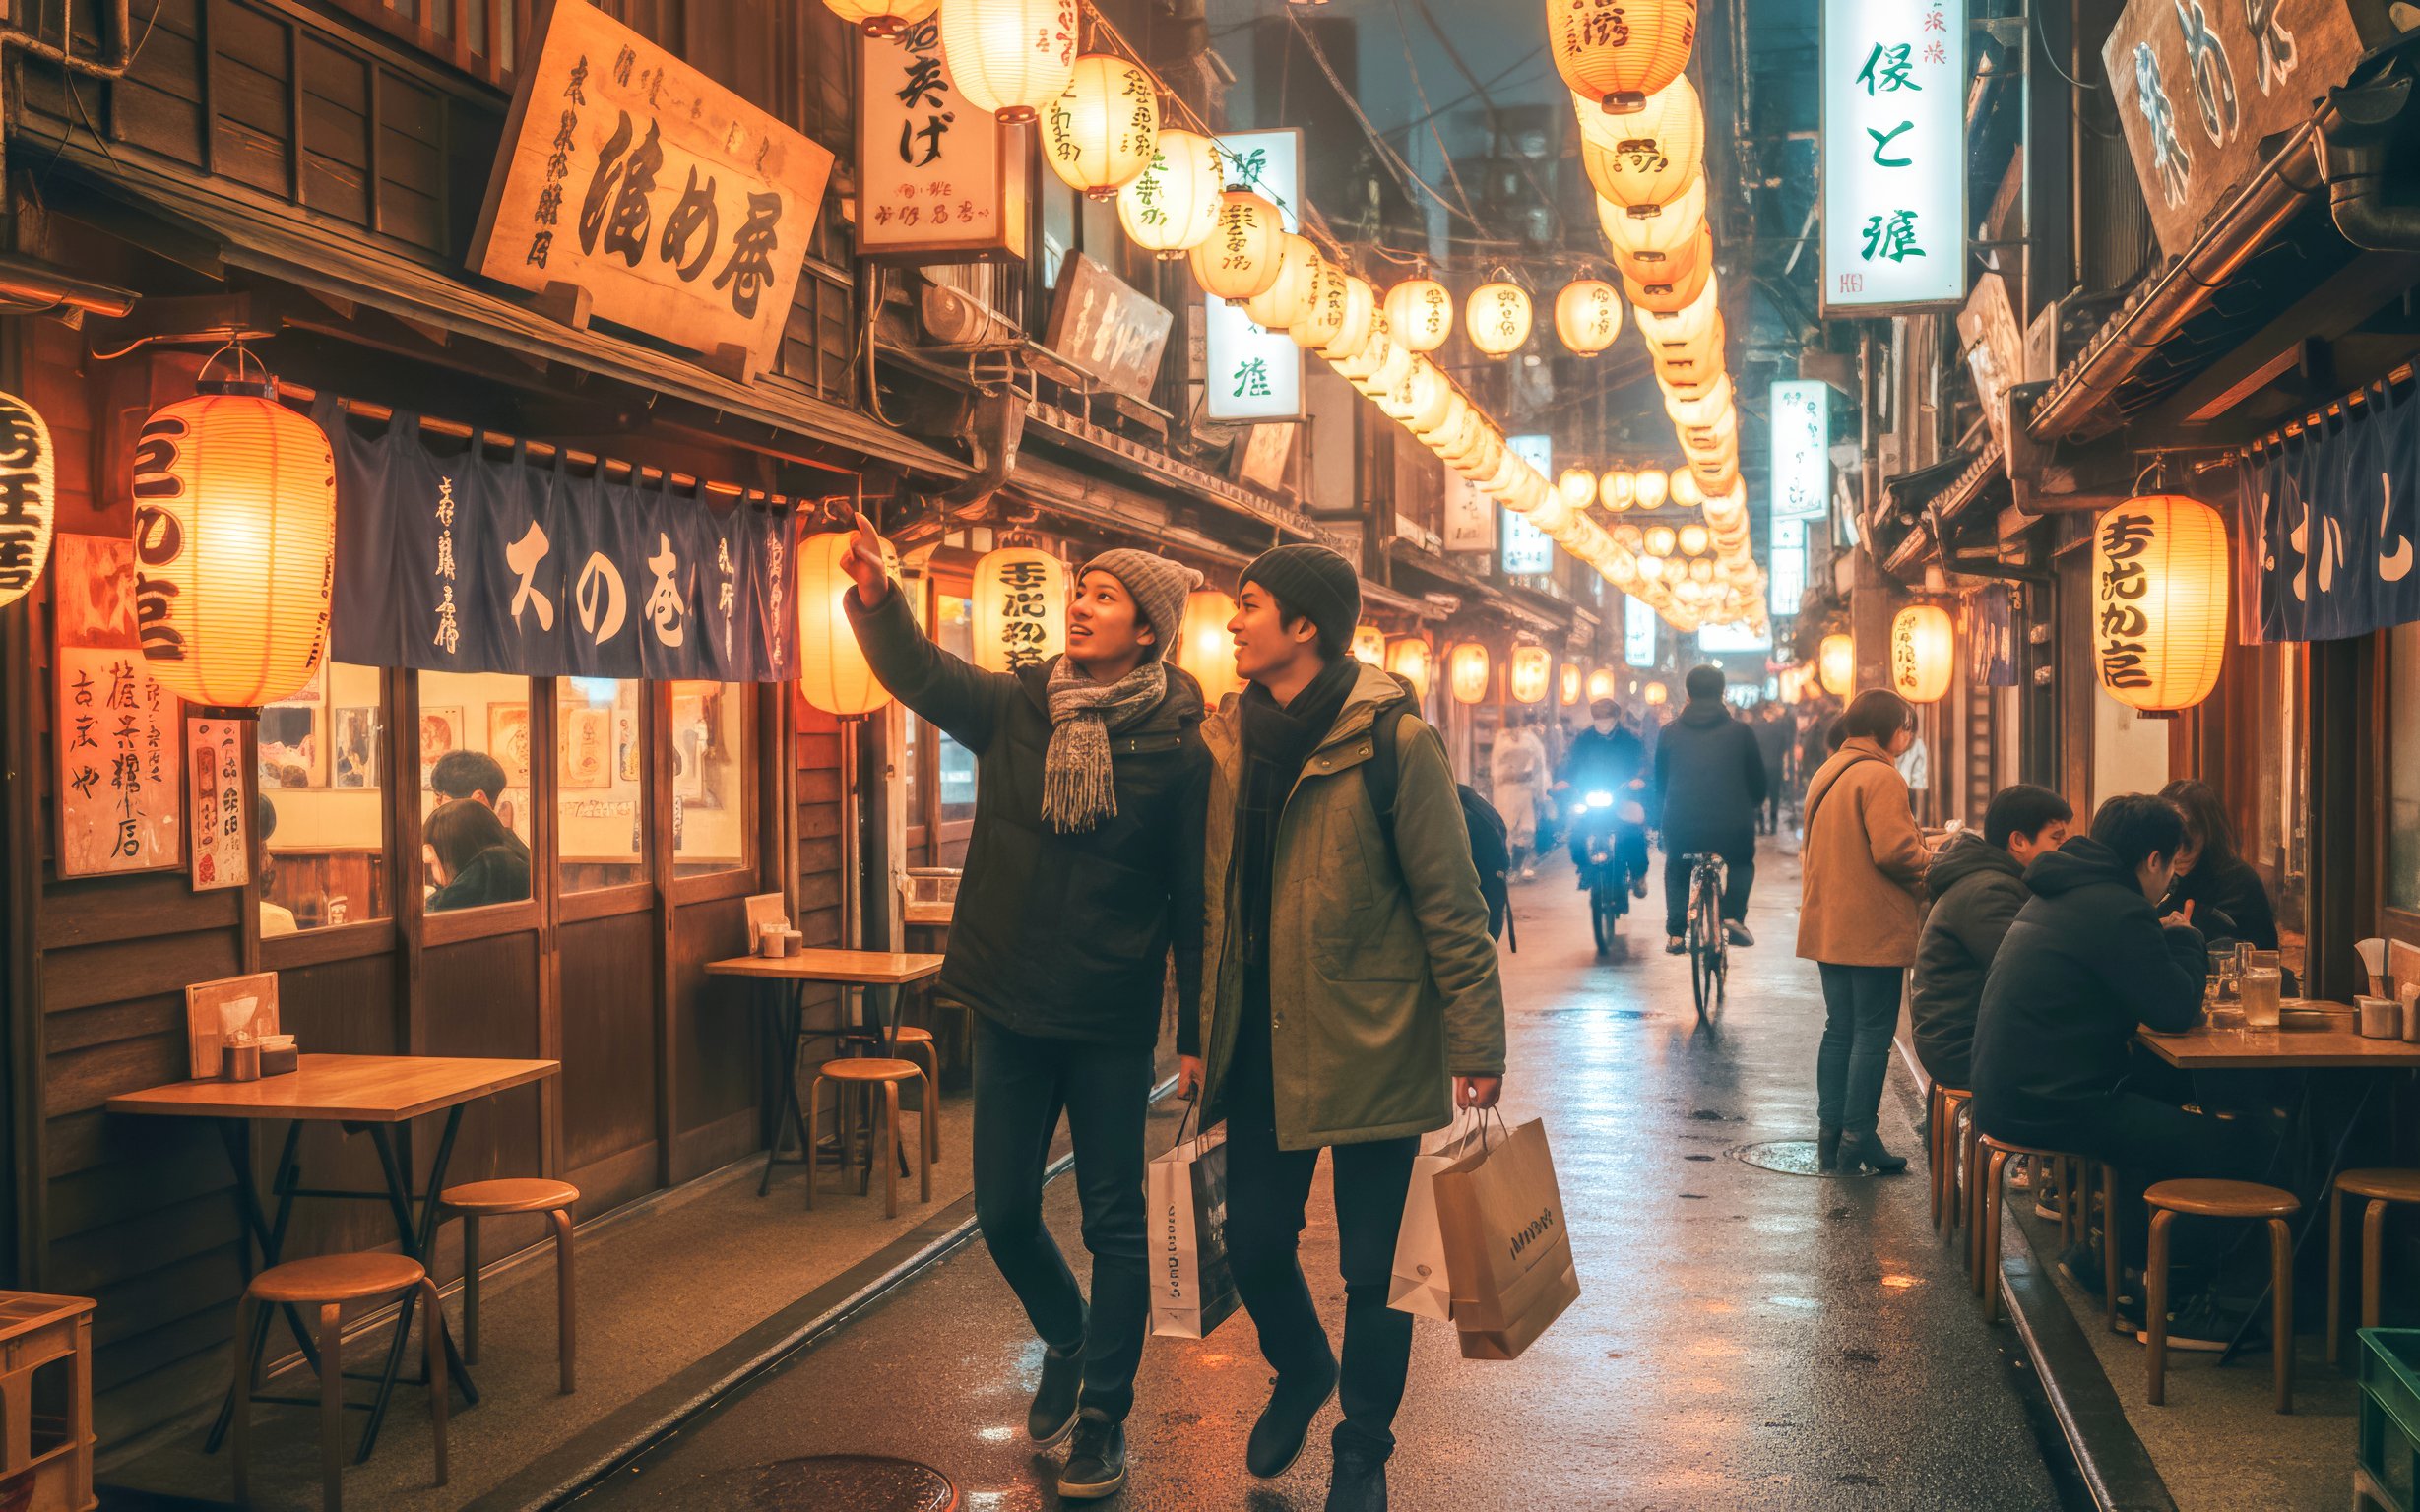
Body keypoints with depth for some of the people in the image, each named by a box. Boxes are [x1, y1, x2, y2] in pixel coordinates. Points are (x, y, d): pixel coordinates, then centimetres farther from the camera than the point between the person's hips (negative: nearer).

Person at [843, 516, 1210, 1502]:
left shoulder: (1177, 747, -9)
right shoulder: (1014, 709, 1)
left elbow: (1193, 898, -6)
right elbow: (921, 673, -12)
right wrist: (876, 602, -32)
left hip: (1112, 1024, -3)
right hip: (1010, 1011, 4)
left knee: (1115, 1223, 5)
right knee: (1004, 1214, 12)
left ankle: (1103, 1415, 19)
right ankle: (1067, 1344, 39)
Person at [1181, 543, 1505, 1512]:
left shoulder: (1392, 741, -11)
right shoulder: (1227, 739, 6)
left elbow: (1452, 904, -10)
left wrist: (1475, 1044, -12)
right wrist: (1198, 1032, 14)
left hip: (1368, 1041, -5)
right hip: (1261, 1039, 5)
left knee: (1373, 1262, 5)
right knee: (1253, 1241, 12)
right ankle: (1300, 1373, 42)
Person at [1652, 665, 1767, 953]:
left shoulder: (1670, 732, 3)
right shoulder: (1740, 732, 0)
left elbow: (1660, 781, 13)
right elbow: (1757, 779, 8)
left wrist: (1662, 815, 29)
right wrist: (1756, 804, 28)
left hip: (1680, 824, 1)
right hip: (1731, 826, -1)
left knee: (1676, 870, 24)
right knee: (1742, 863, 27)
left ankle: (1675, 933, 10)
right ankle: (1734, 916, 6)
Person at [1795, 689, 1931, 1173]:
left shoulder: (1826, 774, 14)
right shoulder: (1880, 776, -14)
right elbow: (1894, 850, -23)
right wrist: (1928, 867, -3)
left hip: (1829, 927, 9)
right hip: (1874, 929, -9)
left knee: (1839, 1030, 13)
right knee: (1872, 1035, -2)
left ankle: (1830, 1136, 16)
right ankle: (1856, 1141, 0)